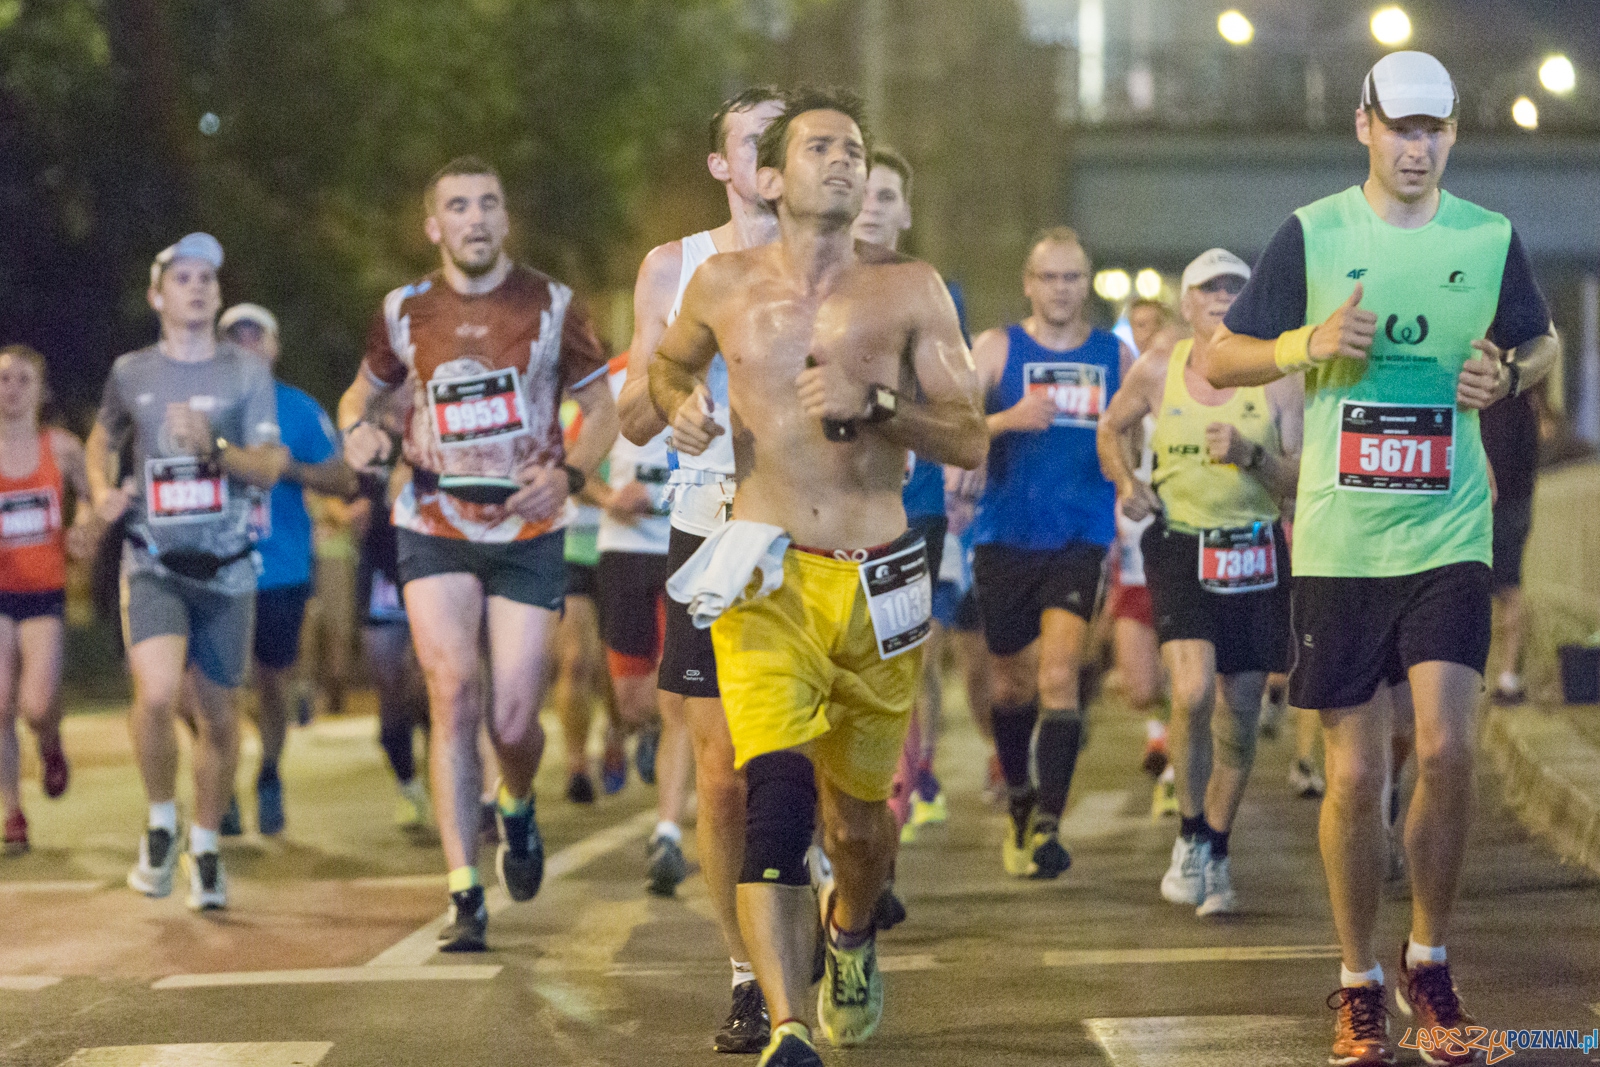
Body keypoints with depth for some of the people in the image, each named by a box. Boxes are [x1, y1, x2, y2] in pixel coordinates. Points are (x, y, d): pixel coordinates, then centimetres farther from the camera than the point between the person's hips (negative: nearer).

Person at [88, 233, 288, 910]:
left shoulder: (248, 373, 2)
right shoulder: (132, 372, 7)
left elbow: (270, 468, -6)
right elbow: (102, 438, 26)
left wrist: (214, 448, -24)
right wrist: (101, 491, 6)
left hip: (225, 567, 1)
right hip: (153, 563, -1)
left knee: (218, 715, 7)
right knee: (157, 694, -22)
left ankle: (205, 846, 29)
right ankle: (161, 825, 2)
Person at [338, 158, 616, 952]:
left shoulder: (549, 306, 1)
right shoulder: (406, 312, 4)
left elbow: (600, 409, 7)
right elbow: (363, 389, 20)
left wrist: (568, 474, -11)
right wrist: (358, 428, -4)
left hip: (526, 535, 0)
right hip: (435, 529, 0)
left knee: (513, 721, -4)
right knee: (454, 692, -16)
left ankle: (516, 807, 34)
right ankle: (465, 895, -14)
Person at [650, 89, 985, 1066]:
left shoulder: (911, 290, 3)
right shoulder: (723, 286, 7)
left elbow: (970, 441, 0)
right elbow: (668, 364, 28)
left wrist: (871, 406, -16)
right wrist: (681, 407, 5)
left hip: (879, 583, 1)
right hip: (767, 579, -1)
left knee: (858, 813, 14)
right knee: (777, 799, -19)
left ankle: (852, 931, 48)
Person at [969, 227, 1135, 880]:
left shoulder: (1116, 356, 8)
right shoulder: (997, 348, 2)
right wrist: (1007, 420, -25)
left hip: (1081, 538, 0)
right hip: (1006, 537, 0)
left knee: (1059, 674, -16)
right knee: (1014, 682, 12)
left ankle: (1048, 825, -18)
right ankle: (1019, 801, 35)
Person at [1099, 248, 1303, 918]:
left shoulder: (1279, 379, 0)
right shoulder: (1156, 373, 1)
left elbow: (1304, 479, -1)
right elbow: (1112, 429, 20)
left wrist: (1250, 455, -18)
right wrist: (1126, 482, 3)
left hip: (1255, 554, 1)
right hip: (1179, 547, -1)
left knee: (1238, 713, 6)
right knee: (1193, 692, -21)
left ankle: (1217, 856, 23)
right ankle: (1190, 836, -2)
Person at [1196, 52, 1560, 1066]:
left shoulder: (1490, 237, 4)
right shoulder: (1312, 234, 1)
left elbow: (1544, 341, 20)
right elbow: (1218, 361, 5)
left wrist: (1509, 373, -2)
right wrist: (1307, 344, -13)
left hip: (1449, 537, 0)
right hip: (1339, 544, 0)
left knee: (1447, 749, -13)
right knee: (1356, 773, 2)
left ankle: (1429, 963, 8)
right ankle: (1359, 982, 18)